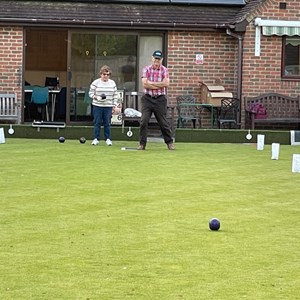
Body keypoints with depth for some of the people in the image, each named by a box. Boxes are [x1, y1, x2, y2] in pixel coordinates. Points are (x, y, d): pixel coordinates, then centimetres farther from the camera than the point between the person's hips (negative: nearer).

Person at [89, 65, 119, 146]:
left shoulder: (112, 83, 8)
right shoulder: (95, 83, -1)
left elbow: (115, 95, 11)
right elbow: (91, 93, -1)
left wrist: (115, 105, 5)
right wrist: (97, 98, -17)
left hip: (108, 106, 2)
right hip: (97, 106, -2)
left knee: (107, 123, 1)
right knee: (97, 123, -1)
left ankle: (108, 139, 8)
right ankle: (96, 139, 6)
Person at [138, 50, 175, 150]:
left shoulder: (164, 70, 3)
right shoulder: (146, 69, 3)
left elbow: (166, 83, -12)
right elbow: (145, 84, -10)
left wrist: (151, 83, -12)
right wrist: (159, 86, -11)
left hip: (160, 99, 0)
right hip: (147, 99, 0)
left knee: (163, 122, 4)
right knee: (144, 121, -9)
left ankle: (169, 142, 17)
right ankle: (142, 143, -3)